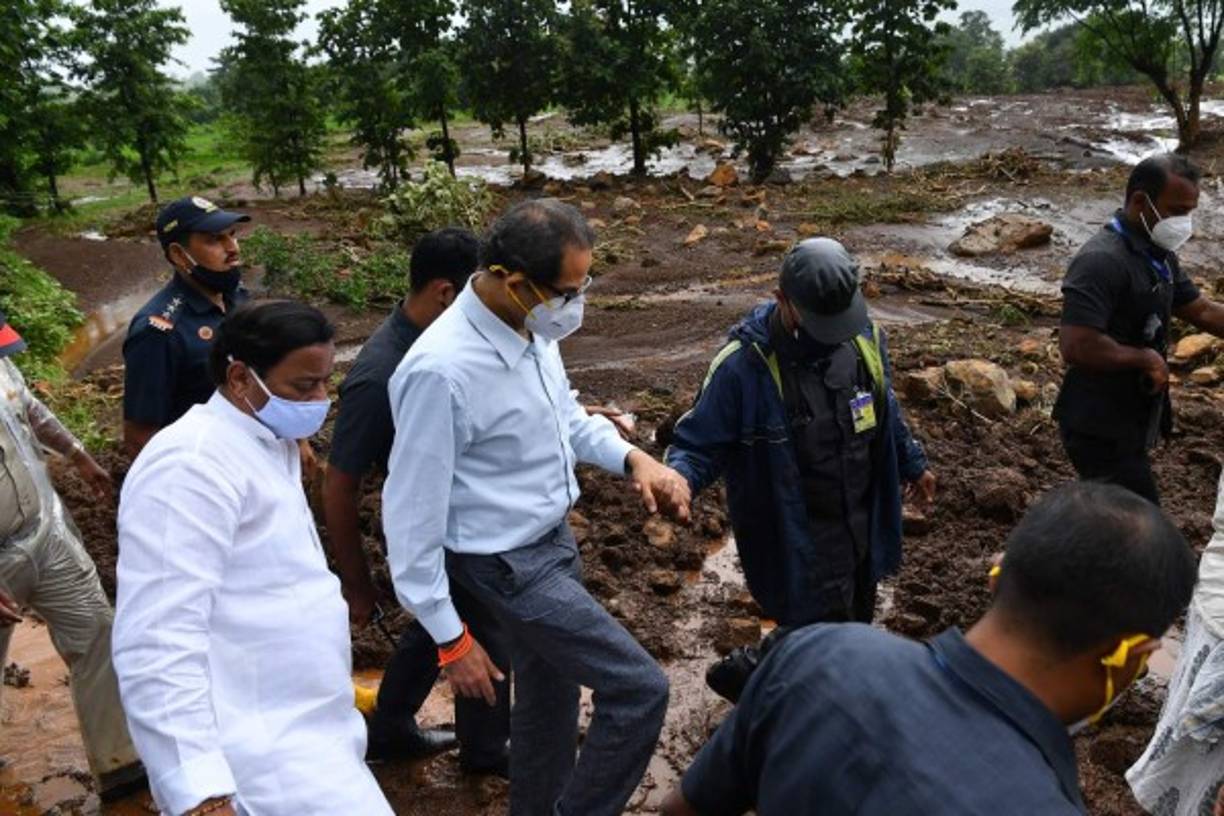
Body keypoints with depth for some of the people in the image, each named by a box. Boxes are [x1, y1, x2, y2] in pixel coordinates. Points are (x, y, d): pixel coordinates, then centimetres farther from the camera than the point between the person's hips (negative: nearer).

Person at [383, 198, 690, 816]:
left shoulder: (534, 328, -7)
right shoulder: (441, 372, -30)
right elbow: (413, 514, -22)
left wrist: (632, 458, -6)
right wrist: (450, 638, -15)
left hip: (556, 537, 8)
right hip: (510, 565, -8)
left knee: (547, 697, 24)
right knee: (639, 689, -6)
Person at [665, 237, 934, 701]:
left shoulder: (863, 335, -6)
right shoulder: (744, 365, -25)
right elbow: (701, 443, -17)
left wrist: (911, 463, 25)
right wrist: (678, 476, -39)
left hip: (862, 521, 7)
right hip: (794, 536, -6)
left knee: (855, 625, 22)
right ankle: (742, 673, 26)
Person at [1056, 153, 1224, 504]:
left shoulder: (1158, 255, 8)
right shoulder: (1101, 261, -25)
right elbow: (1076, 347, -34)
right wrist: (1145, 358, -20)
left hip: (1131, 423, 10)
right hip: (1101, 431, -10)